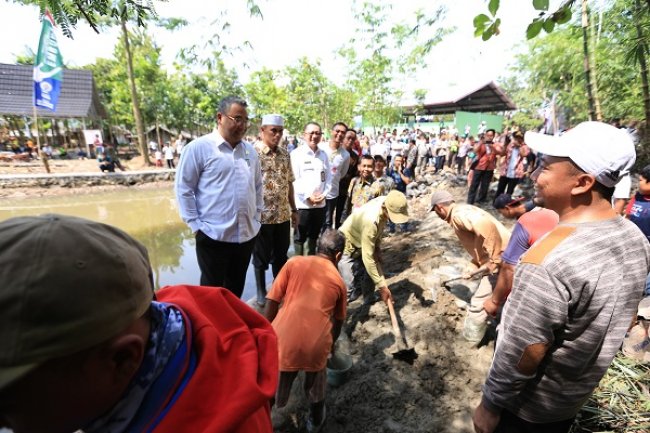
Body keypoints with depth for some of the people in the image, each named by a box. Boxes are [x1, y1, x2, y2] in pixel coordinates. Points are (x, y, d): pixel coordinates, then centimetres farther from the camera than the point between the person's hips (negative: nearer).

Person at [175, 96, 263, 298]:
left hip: (247, 234, 5)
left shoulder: (250, 151, 9)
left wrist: (257, 218, 10)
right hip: (214, 235, -5)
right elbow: (184, 188, -7)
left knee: (236, 288, 20)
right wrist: (195, 225, -9)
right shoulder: (198, 147, -8)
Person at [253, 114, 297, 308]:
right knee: (261, 257, 11)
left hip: (283, 215, 5)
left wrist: (294, 209, 13)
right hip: (262, 215, -5)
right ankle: (261, 292, 30)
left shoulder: (285, 154, 8)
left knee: (281, 255, 17)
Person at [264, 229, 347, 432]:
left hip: (284, 340, -1)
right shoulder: (338, 281, 14)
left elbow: (272, 302, 5)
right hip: (316, 344, 2)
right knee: (316, 382, 33)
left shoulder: (294, 263, 9)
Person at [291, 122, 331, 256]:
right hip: (302, 204, -4)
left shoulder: (323, 154, 10)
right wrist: (308, 195, -14)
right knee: (300, 238, 6)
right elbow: (294, 179, -9)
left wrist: (323, 194, -5)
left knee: (314, 236, 18)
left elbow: (328, 177, 9)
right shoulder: (296, 154, -3)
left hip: (320, 204, 5)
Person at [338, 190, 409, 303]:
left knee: (368, 279, 15)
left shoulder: (386, 202, -18)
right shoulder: (371, 221, -41)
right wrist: (382, 286, -29)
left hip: (360, 245, 8)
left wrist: (378, 248, -4)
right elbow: (367, 258, -35)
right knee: (352, 291, -10)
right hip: (347, 249, -8)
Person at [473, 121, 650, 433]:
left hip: (528, 406, -6)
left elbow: (522, 353, -29)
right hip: (577, 395, 7)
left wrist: (489, 406, -13)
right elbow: (619, 321, 5)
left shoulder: (547, 259, -37)